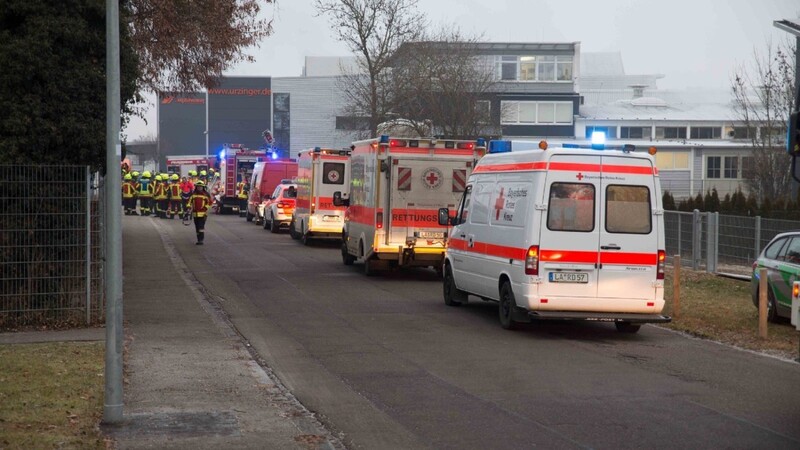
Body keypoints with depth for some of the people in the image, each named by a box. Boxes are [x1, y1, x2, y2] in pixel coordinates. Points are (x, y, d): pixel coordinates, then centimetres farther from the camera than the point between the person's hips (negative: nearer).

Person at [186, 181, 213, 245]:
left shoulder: (206, 195, -1)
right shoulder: (193, 194, 11)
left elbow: (209, 202, -3)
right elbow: (189, 201, 10)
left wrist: (205, 208, -14)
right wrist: (188, 206, -7)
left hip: (202, 214, -5)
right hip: (195, 213, 5)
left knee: (201, 227, -14)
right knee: (197, 227, 11)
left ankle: (201, 240, -16)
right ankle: (199, 239, 20)